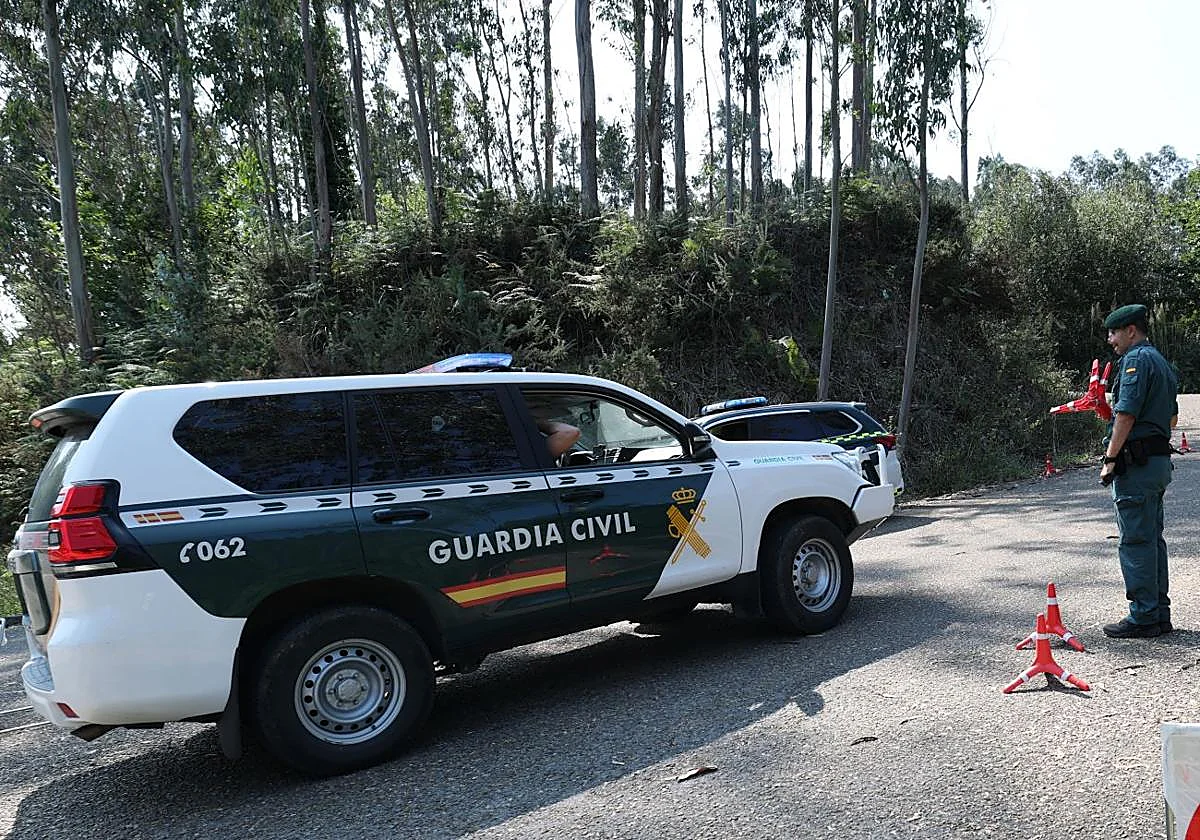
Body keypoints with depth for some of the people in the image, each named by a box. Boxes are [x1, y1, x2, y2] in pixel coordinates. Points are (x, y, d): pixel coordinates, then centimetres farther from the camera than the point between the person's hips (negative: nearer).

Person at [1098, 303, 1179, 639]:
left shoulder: (1136, 359, -11)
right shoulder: (1162, 362, 20)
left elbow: (1126, 413, -19)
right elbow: (1172, 417, 28)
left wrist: (1110, 458, -17)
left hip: (1136, 462, -10)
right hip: (1160, 460, 10)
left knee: (1136, 541, -6)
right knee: (1153, 538, 14)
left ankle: (1143, 618, -2)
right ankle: (1159, 614, 19)